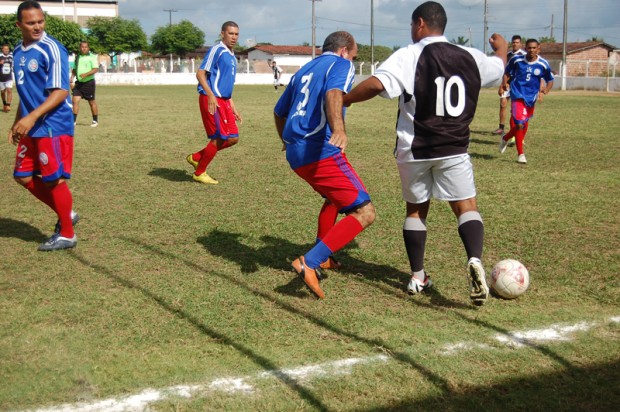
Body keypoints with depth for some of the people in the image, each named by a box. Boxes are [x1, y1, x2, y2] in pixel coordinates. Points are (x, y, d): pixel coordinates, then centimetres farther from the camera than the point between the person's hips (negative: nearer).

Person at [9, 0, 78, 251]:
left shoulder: (51, 49, -13)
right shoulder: (19, 52, 11)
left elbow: (60, 92, -19)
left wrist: (32, 117, -26)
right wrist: (17, 123, 19)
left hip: (53, 127, -8)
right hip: (31, 129, 8)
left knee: (54, 180, -2)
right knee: (24, 177, 11)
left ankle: (67, 235, 13)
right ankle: (66, 214, 26)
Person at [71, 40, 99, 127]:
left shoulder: (92, 57, -5)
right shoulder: (77, 57, 13)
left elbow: (96, 69, -15)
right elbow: (74, 69, 24)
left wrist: (86, 74, -28)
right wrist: (72, 78, 7)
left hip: (89, 82, -5)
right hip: (78, 83, 5)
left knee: (92, 102, 5)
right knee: (75, 100, -6)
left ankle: (95, 121, 19)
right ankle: (74, 120, -2)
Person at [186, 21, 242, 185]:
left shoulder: (232, 56, 19)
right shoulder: (217, 50, -8)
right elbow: (200, 74, -15)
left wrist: (233, 107, 24)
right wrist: (211, 95, -26)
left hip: (224, 101, 9)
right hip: (212, 100, -9)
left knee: (232, 138, 6)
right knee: (219, 138, -6)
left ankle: (196, 158, 18)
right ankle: (199, 173, 11)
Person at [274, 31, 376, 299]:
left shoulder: (304, 70, 25)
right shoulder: (341, 65, 2)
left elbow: (279, 112, 37)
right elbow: (333, 93, -23)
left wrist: (288, 141, 56)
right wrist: (338, 129, -42)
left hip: (295, 155, 9)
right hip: (321, 151, -9)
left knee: (336, 197, 33)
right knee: (364, 213, -8)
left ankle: (322, 258, 36)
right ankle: (310, 263, -20)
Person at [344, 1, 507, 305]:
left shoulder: (409, 56, -11)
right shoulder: (469, 57, 3)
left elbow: (375, 85, -25)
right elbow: (499, 67, 23)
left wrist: (341, 101, -11)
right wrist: (501, 48, 46)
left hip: (414, 151, -1)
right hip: (454, 150, 1)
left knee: (416, 210, 15)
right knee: (466, 206, 5)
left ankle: (417, 277, 20)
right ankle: (475, 260, -21)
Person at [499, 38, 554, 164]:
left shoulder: (543, 64, -5)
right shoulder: (516, 60, -5)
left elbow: (550, 81, 6)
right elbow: (507, 73, 11)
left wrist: (544, 92, -11)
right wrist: (503, 84, -5)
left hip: (531, 98, 3)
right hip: (518, 95, -3)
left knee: (524, 124, 16)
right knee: (519, 124, -16)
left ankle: (505, 138, 43)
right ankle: (520, 154, -4)